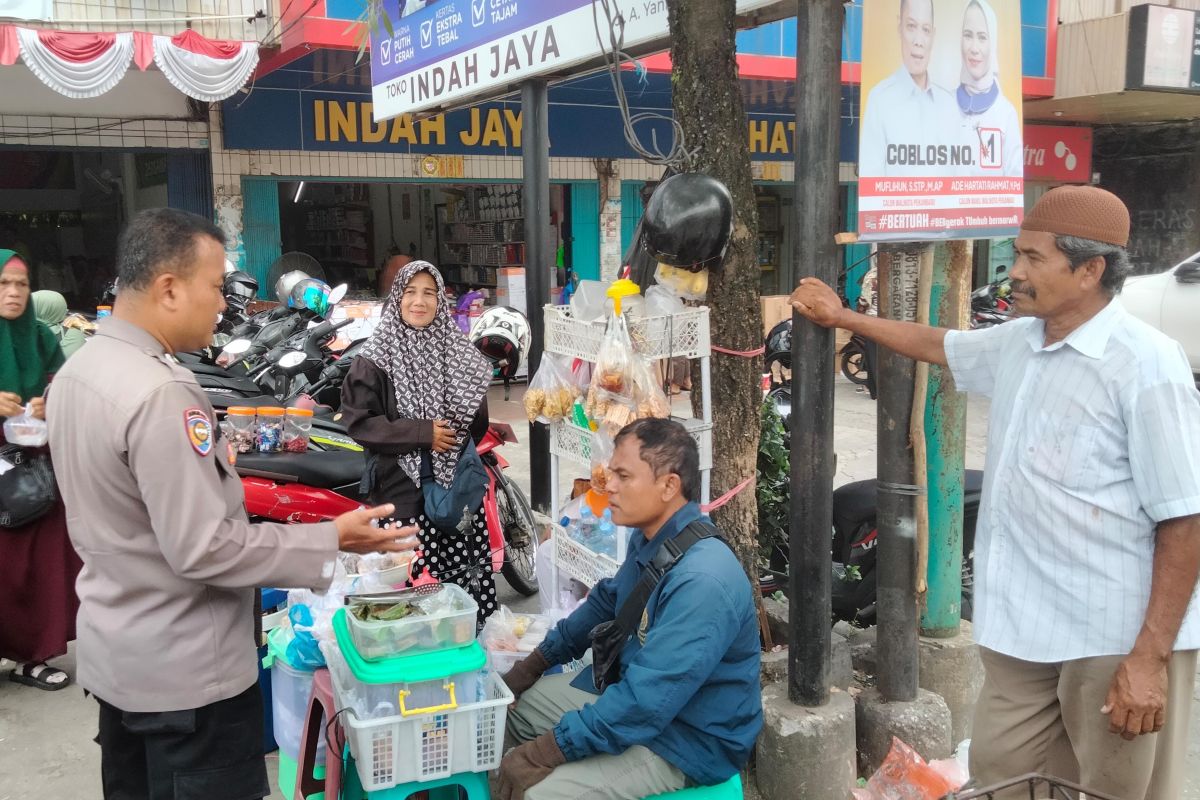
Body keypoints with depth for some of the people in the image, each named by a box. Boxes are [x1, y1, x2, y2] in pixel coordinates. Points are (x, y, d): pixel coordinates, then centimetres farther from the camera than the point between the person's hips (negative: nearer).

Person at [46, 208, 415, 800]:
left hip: (113, 651, 9)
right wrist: (329, 542, -21)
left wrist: (211, 465, 21)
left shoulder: (78, 370, 3)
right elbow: (202, 550, -27)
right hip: (182, 669, -9)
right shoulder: (159, 392, -27)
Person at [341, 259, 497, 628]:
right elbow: (357, 420, -8)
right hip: (403, 487, -3)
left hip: (457, 484, 4)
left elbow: (478, 419, 22)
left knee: (467, 577, 1)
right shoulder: (376, 358, -1)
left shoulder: (458, 352, 11)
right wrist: (422, 433, -13)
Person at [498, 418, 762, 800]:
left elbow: (644, 702, -32)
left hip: (687, 744, -9)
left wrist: (546, 751, -27)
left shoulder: (702, 582, -31)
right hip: (629, 693, 9)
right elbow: (606, 603, 17)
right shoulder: (649, 539, -1)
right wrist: (534, 664, 14)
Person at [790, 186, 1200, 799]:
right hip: (1022, 629, 7)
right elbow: (935, 343, 28)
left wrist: (1150, 658, -20)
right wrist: (840, 317, 31)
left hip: (1118, 641, -7)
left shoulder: (1146, 365, -16)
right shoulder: (1015, 343, 7)